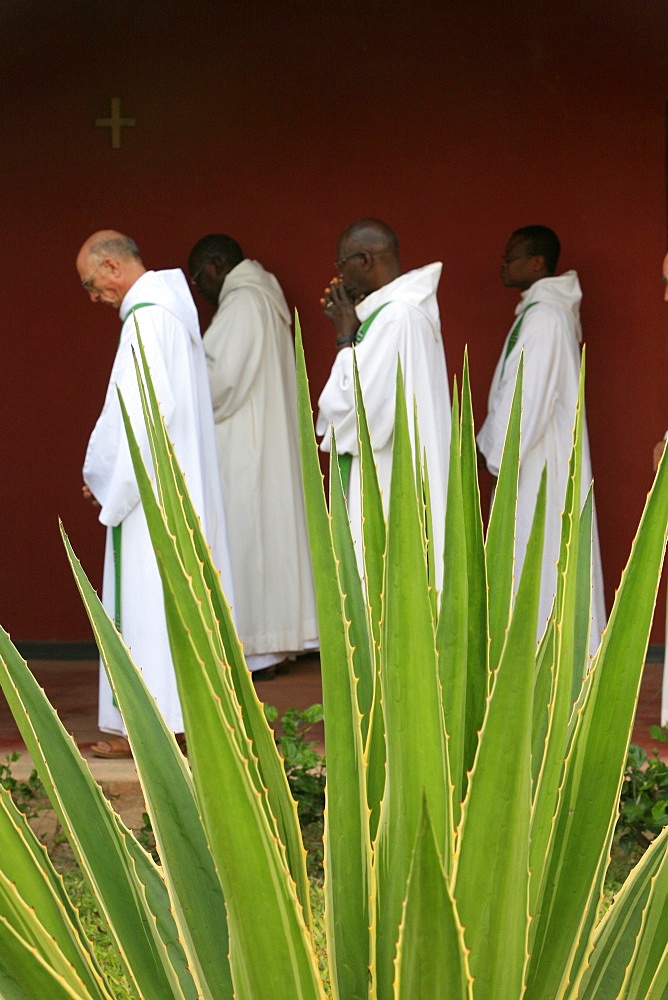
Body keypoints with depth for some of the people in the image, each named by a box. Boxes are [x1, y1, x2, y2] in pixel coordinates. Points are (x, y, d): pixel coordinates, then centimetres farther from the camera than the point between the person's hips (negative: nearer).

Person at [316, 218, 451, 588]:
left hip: (392, 484, -10)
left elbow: (359, 400, -22)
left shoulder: (396, 317, -20)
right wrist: (352, 325, 8)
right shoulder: (409, 307, 11)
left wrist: (345, 336, -10)